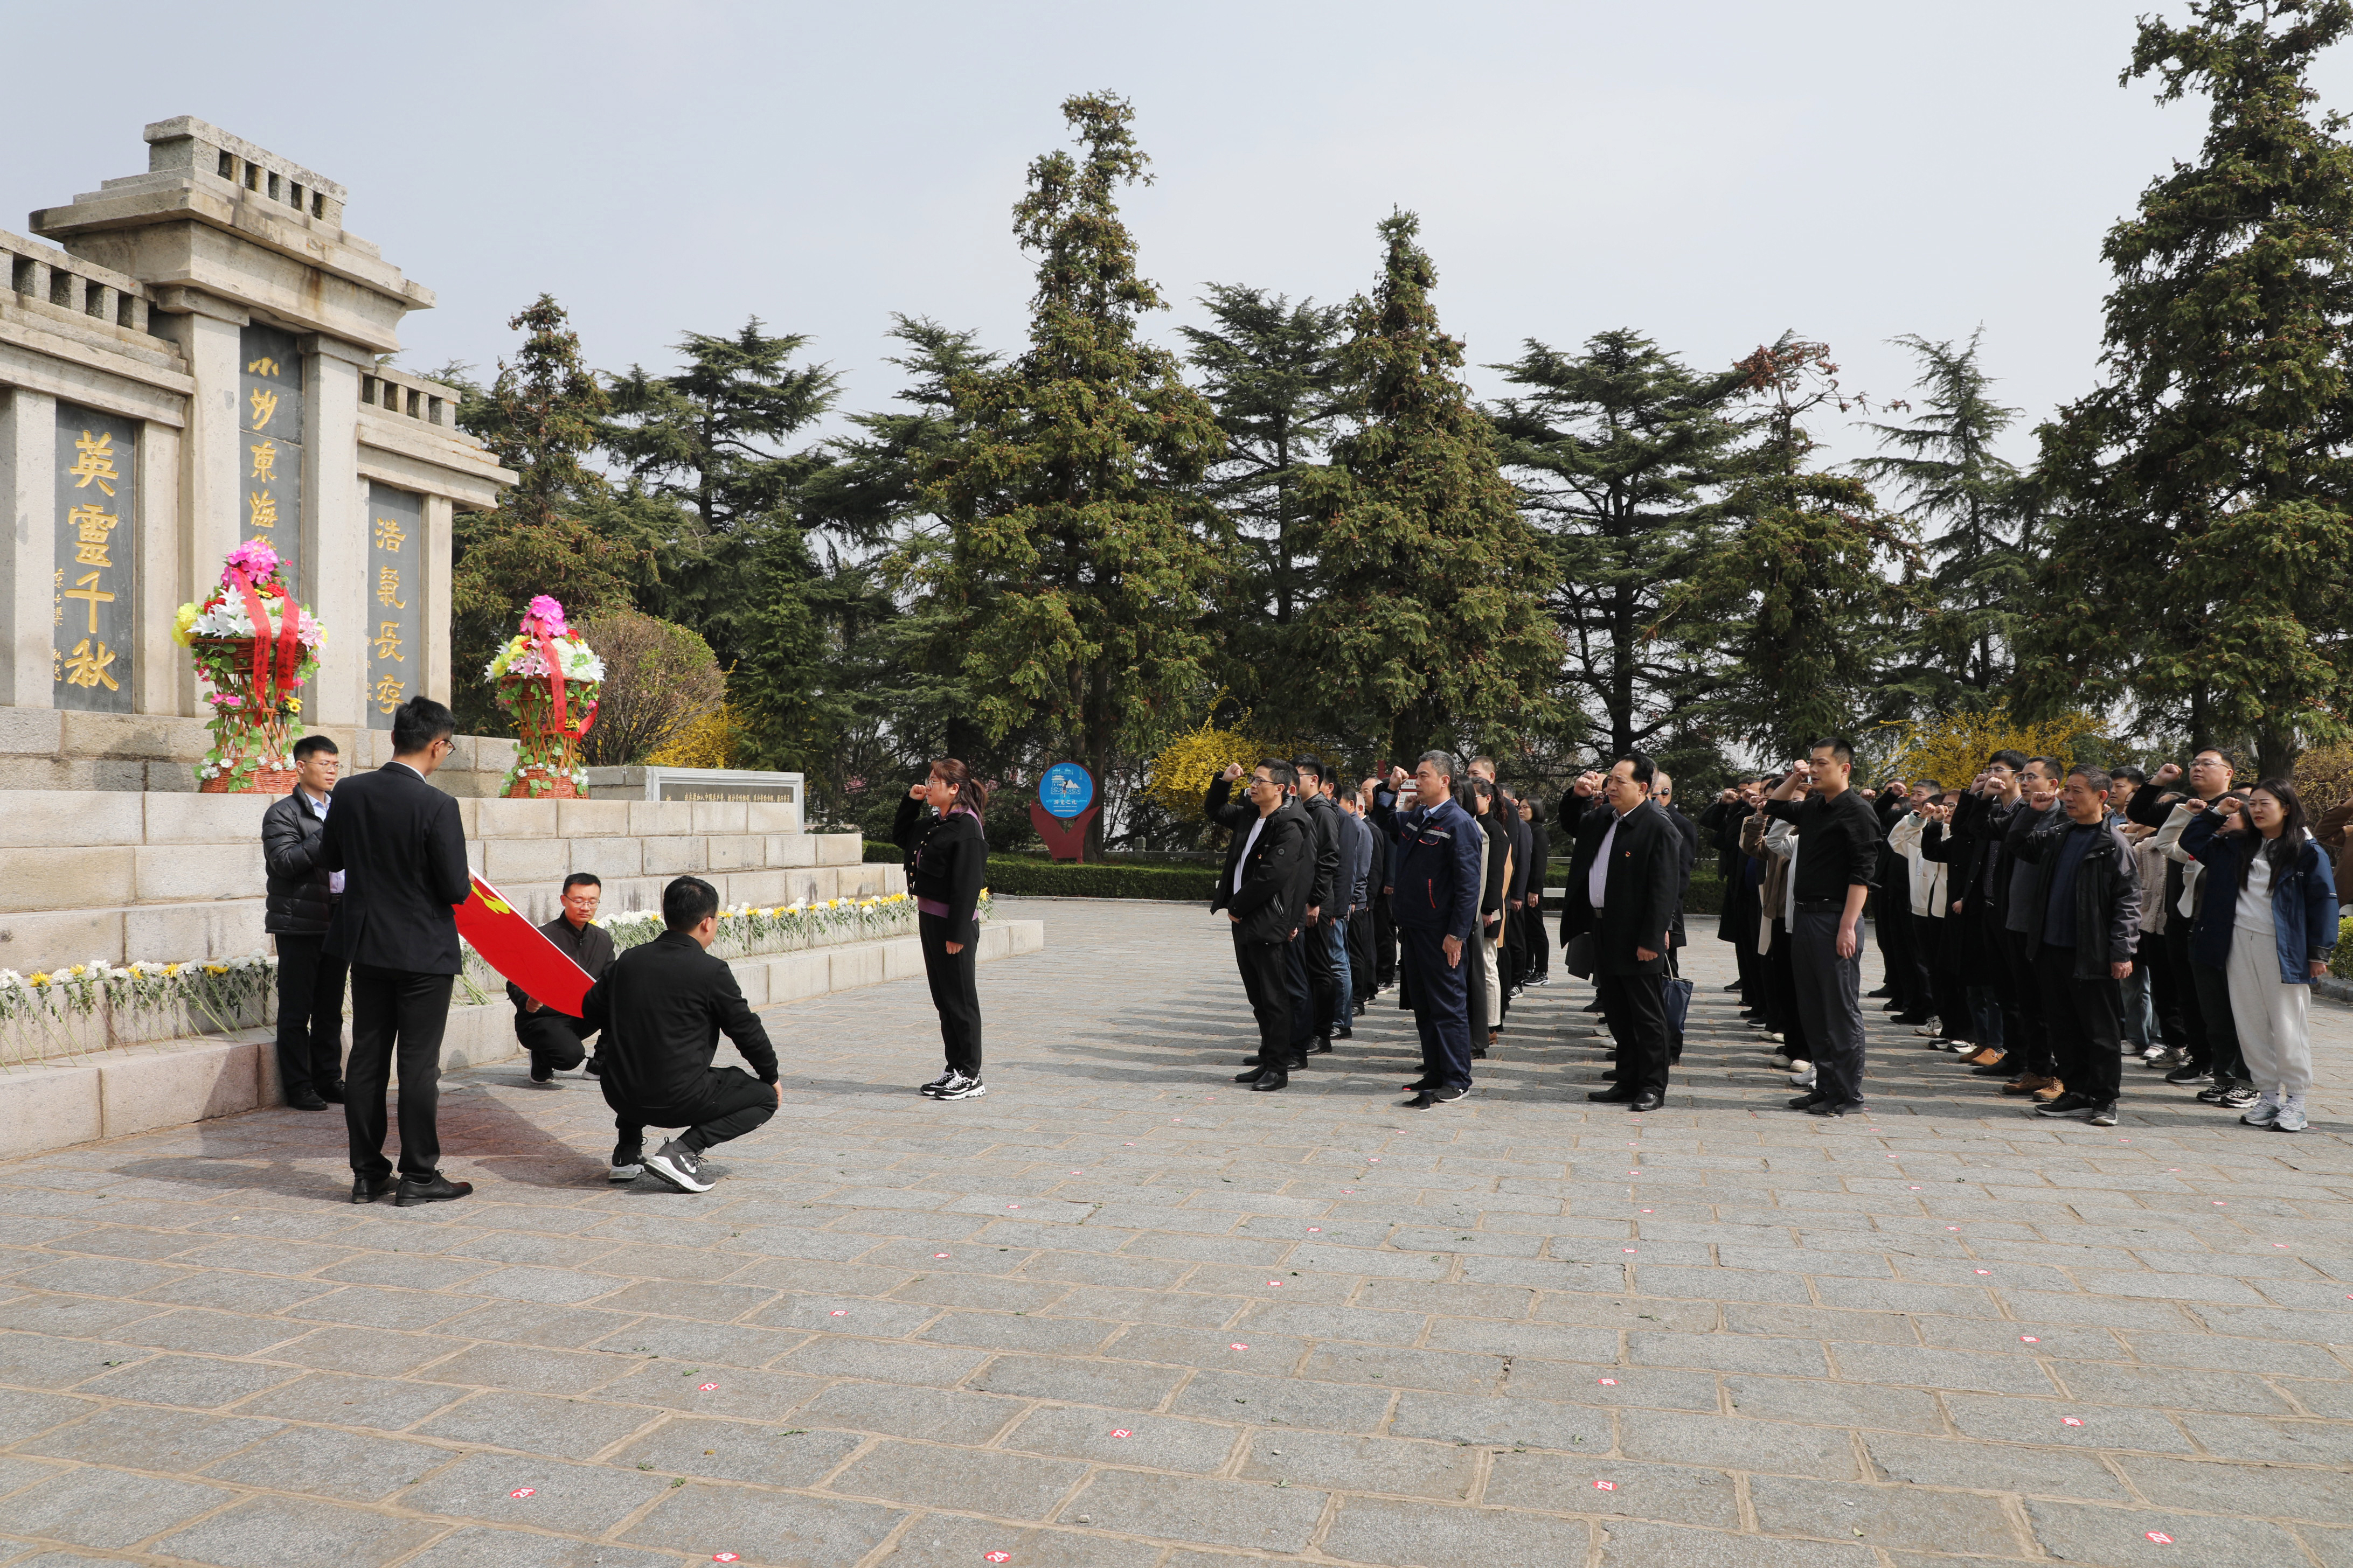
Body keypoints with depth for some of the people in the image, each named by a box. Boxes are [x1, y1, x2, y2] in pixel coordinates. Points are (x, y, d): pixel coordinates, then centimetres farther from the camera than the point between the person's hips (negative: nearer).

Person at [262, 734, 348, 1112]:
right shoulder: (283, 814, -4)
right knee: (296, 1011, 0)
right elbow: (285, 861, -18)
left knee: (331, 1009, 11)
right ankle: (298, 1087, 6)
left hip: (336, 922, 6)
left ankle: (328, 1080, 19)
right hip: (299, 925, -6)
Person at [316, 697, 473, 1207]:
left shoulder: (349, 793, -2)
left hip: (366, 944, 6)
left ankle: (368, 1173, 19)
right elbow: (457, 890, -17)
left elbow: (329, 859, 11)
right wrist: (465, 881, 4)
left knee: (367, 1058, 12)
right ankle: (418, 1176, 9)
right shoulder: (437, 806, -20)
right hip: (424, 950, -6)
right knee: (419, 1064, 2)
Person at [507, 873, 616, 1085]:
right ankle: (541, 1062, 3)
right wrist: (527, 1003, -35)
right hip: (541, 1019, -6)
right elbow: (514, 985, -12)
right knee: (571, 1054, -34)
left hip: (580, 1018, 7)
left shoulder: (603, 939, 5)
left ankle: (600, 1065, 0)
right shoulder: (543, 938, -13)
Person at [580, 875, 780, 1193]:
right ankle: (683, 1150, -6)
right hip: (678, 1100, -6)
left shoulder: (628, 960, 4)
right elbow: (747, 1030, -2)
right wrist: (771, 1077, 15)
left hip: (618, 1096, 6)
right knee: (766, 1097, 11)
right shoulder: (711, 971, -10)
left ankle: (627, 1154, 25)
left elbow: (590, 1012, 17)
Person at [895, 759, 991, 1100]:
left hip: (953, 922, -9)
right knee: (943, 998, 14)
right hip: (929, 918, 9)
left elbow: (967, 884, -18)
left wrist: (958, 933, -21)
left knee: (960, 998, -2)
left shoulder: (966, 828, -15)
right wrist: (911, 801, 15)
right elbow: (900, 837, 30)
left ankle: (970, 1077, 7)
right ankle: (955, 1069, 23)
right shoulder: (935, 823, 12)